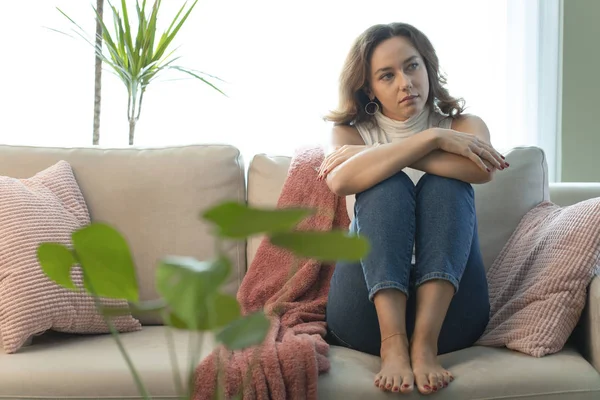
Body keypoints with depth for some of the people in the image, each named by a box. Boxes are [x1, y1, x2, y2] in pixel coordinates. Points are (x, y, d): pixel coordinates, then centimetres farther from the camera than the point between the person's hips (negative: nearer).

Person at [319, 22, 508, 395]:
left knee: (445, 184, -20)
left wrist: (377, 154, -13)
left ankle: (425, 340, -34)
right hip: (368, 310, 0)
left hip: (447, 311, 1)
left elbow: (481, 170, -13)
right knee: (388, 186, -21)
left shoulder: (464, 126, 14)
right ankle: (393, 343, -34)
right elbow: (341, 180, -13)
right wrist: (431, 138, -15)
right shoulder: (350, 133, 14)